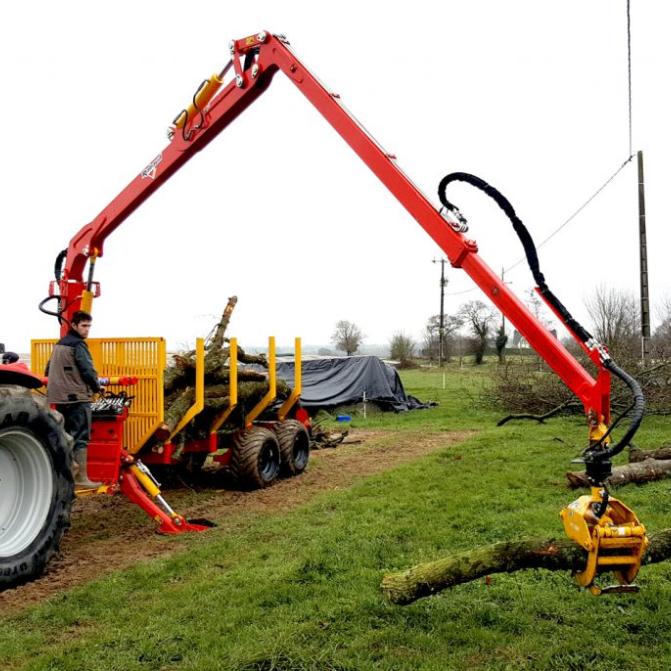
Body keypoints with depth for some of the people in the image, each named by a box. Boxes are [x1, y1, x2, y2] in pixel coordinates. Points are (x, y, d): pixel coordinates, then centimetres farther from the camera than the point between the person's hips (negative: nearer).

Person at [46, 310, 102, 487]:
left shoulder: (59, 345, 16)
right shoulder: (78, 345, -11)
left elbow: (48, 371, 21)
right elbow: (88, 370, -16)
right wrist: (96, 387, 0)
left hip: (59, 397, 9)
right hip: (77, 397, -9)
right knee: (80, 437, -6)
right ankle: (81, 477, -7)